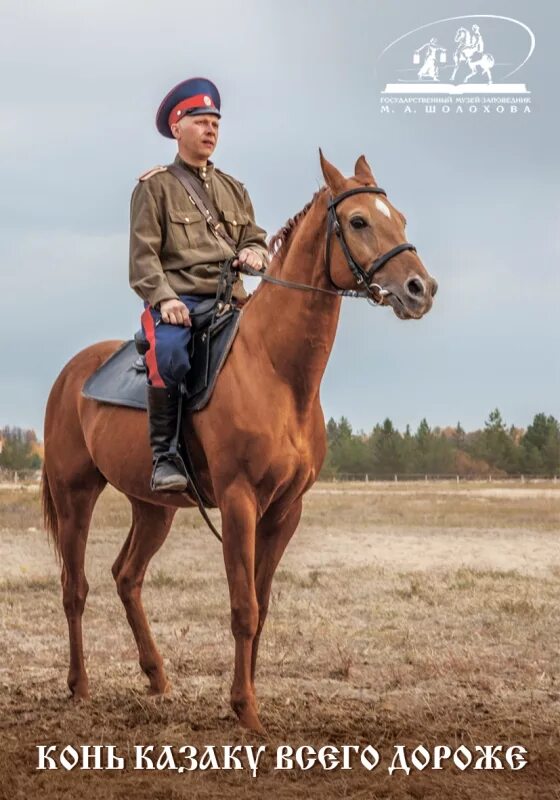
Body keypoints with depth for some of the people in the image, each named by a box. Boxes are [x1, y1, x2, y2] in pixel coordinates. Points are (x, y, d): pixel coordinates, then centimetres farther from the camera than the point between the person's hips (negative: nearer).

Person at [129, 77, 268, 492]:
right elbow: (143, 253, -2)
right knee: (169, 353, -36)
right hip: (178, 300, -5)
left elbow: (256, 238, 26)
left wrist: (254, 253, 0)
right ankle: (165, 454, -26)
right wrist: (163, 298, -18)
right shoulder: (155, 186, 7)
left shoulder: (234, 189, 25)